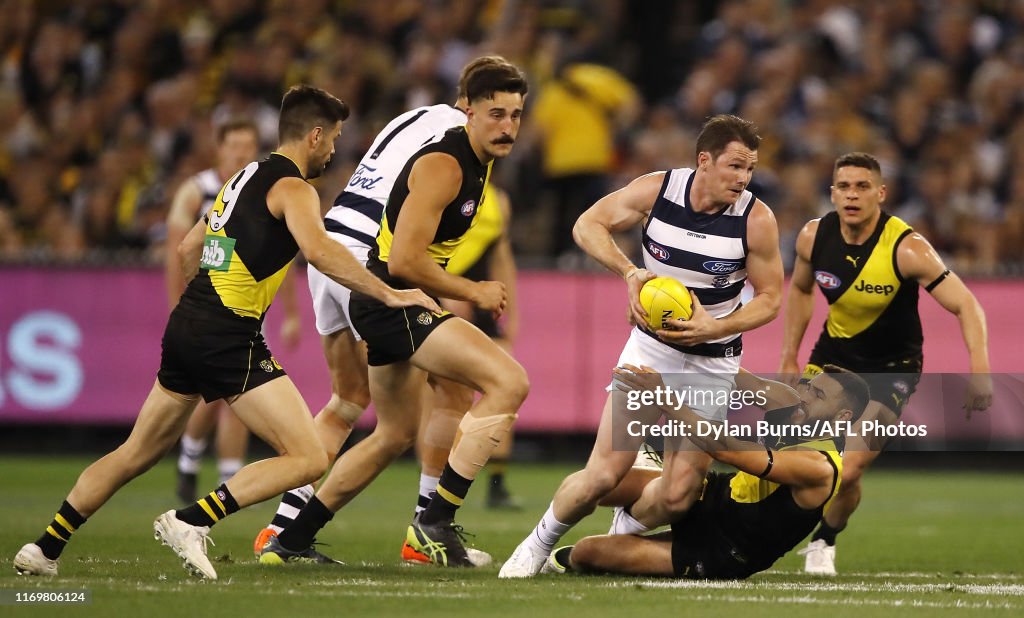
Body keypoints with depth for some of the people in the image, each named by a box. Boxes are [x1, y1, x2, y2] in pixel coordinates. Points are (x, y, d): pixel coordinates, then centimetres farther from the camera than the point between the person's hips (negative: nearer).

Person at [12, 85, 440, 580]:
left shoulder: (245, 178, 21)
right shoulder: (292, 188, -6)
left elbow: (188, 249, 28)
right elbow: (318, 250, -25)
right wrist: (390, 294, -23)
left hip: (186, 326, 9)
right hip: (230, 339, -9)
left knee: (137, 454, 21)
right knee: (308, 459, -11)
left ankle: (44, 549, 22)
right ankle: (190, 522, -17)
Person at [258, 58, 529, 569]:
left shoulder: (479, 162, 12)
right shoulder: (443, 166, -19)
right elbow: (404, 261, -24)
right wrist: (474, 293, -15)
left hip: (396, 306, 10)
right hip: (392, 301, -10)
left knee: (395, 435, 22)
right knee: (509, 381, -22)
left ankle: (288, 542, 29)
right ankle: (436, 522, -20)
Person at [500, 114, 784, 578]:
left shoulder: (757, 220, -16)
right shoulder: (656, 190, -13)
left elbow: (770, 297, -6)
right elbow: (588, 225, 0)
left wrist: (714, 328, -22)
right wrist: (629, 271, -17)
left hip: (714, 363, 0)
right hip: (652, 346, 0)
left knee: (678, 496, -5)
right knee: (603, 475, -12)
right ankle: (539, 544, 14)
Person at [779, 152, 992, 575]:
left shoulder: (907, 249, -26)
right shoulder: (814, 237, -11)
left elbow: (966, 306, -27)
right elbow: (800, 289, 11)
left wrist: (979, 369, -40)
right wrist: (790, 357, 9)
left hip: (891, 367, -4)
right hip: (833, 354, 4)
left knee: (846, 474, -13)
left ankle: (824, 542, 17)